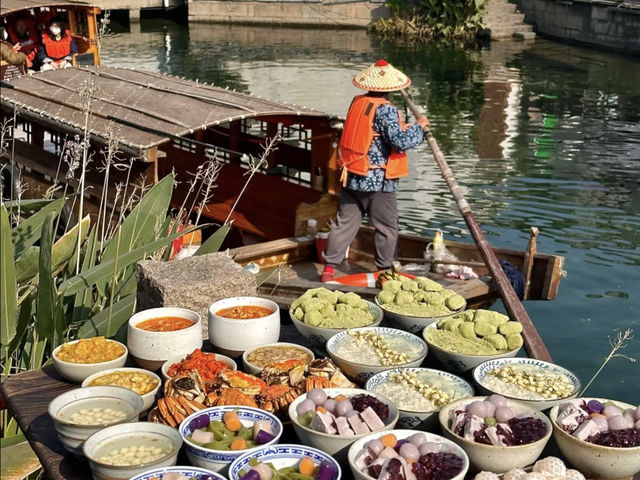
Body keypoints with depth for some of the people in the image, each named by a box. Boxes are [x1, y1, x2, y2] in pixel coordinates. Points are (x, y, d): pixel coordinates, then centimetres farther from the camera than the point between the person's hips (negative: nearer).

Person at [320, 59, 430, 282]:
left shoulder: (357, 102, 6)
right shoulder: (385, 109, -16)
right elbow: (400, 142, -22)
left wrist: (410, 128, 20)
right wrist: (419, 127, -5)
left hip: (351, 178, 7)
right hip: (377, 181, -6)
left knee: (344, 222, 11)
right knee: (386, 227, 9)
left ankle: (329, 267, 11)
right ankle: (385, 270, 19)